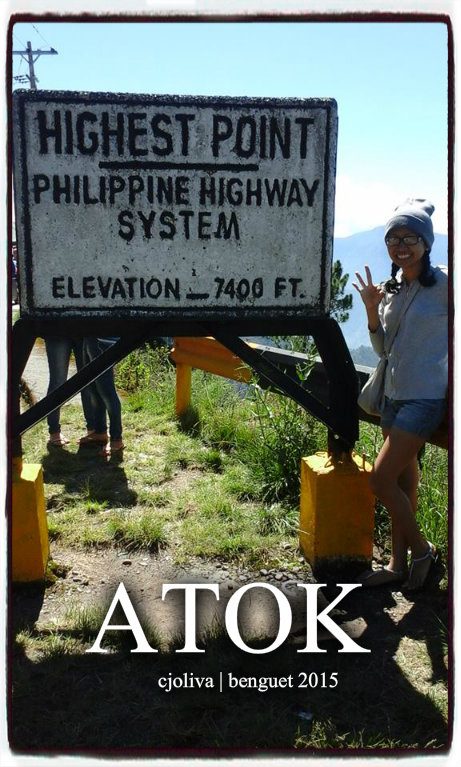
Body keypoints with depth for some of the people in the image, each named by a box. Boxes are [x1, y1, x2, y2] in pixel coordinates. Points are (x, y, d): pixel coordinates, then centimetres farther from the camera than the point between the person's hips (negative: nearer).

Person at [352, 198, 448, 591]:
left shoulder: (443, 283, -12)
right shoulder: (393, 287, 8)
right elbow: (383, 349, 10)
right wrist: (371, 310, -3)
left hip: (425, 399, -7)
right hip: (395, 395, 7)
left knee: (381, 479, -9)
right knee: (404, 482, 14)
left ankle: (423, 549, 12)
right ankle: (399, 563, 25)